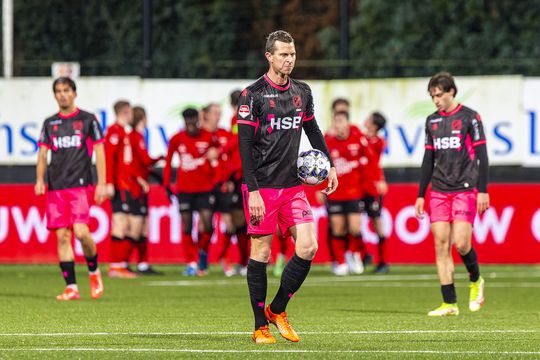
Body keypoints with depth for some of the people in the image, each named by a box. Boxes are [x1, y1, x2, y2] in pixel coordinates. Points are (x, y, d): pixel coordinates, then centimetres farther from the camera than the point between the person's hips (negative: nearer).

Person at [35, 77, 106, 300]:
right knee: (62, 236, -2)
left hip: (80, 185, -4)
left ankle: (94, 271, 9)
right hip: (56, 188, 4)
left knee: (80, 231, -18)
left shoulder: (88, 120, 5)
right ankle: (71, 287, 0)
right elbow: (42, 154, 14)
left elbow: (99, 151, 3)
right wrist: (39, 180, -2)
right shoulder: (50, 123, 14)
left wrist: (101, 184, -4)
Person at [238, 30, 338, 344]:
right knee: (261, 252, -1)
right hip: (262, 187, -5)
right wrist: (253, 191, -16)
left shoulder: (302, 92, 10)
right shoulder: (254, 94, -7)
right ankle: (260, 326, 8)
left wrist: (330, 166, 16)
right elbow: (245, 145, -10)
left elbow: (313, 130, 25)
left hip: (292, 185, 5)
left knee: (308, 247, -6)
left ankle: (277, 310, 12)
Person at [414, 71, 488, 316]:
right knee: (441, 244, -3)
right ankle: (449, 303, -2)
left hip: (465, 190, -5)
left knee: (460, 243, -15)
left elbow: (482, 155, -4)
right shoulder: (432, 121, 13)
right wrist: (421, 195, 14)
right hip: (439, 192, 5)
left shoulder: (469, 117, -3)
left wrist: (483, 190, -10)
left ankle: (475, 281, 15)